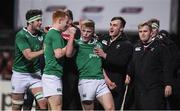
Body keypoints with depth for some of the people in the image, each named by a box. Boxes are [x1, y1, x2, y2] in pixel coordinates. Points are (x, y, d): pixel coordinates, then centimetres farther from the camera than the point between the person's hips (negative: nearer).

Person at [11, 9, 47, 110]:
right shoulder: (21, 35, -15)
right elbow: (29, 55, -24)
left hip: (35, 74, 4)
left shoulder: (41, 34, 3)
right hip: (20, 74, -4)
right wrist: (44, 50, -29)